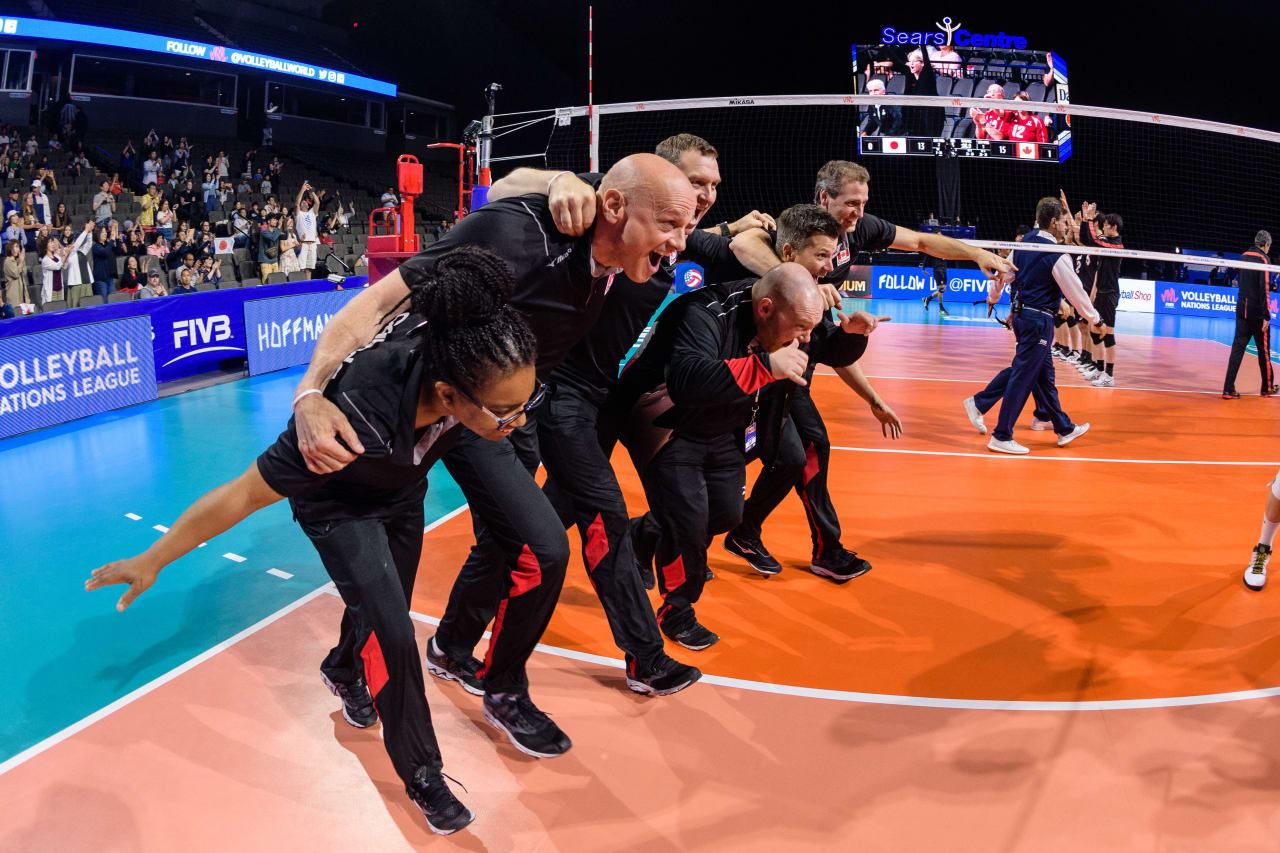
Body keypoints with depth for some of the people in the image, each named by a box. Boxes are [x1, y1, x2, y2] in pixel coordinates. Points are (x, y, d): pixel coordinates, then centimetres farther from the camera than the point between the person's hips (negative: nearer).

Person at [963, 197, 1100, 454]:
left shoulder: (1024, 242, 5)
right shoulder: (1056, 256, -17)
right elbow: (1075, 291, -10)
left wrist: (993, 297, 30)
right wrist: (1093, 317, 4)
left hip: (1021, 315, 8)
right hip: (1038, 319, -8)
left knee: (1043, 372, 16)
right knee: (1023, 376, -2)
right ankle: (1001, 437, 2)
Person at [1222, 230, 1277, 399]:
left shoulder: (1243, 256, 8)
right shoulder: (1264, 259, -12)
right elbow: (1264, 289, -17)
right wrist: (1266, 316, -17)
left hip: (1242, 309, 5)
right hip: (1257, 312, -5)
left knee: (1238, 348, 3)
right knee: (1263, 349, 9)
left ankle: (1228, 389, -5)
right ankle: (1267, 387, 23)